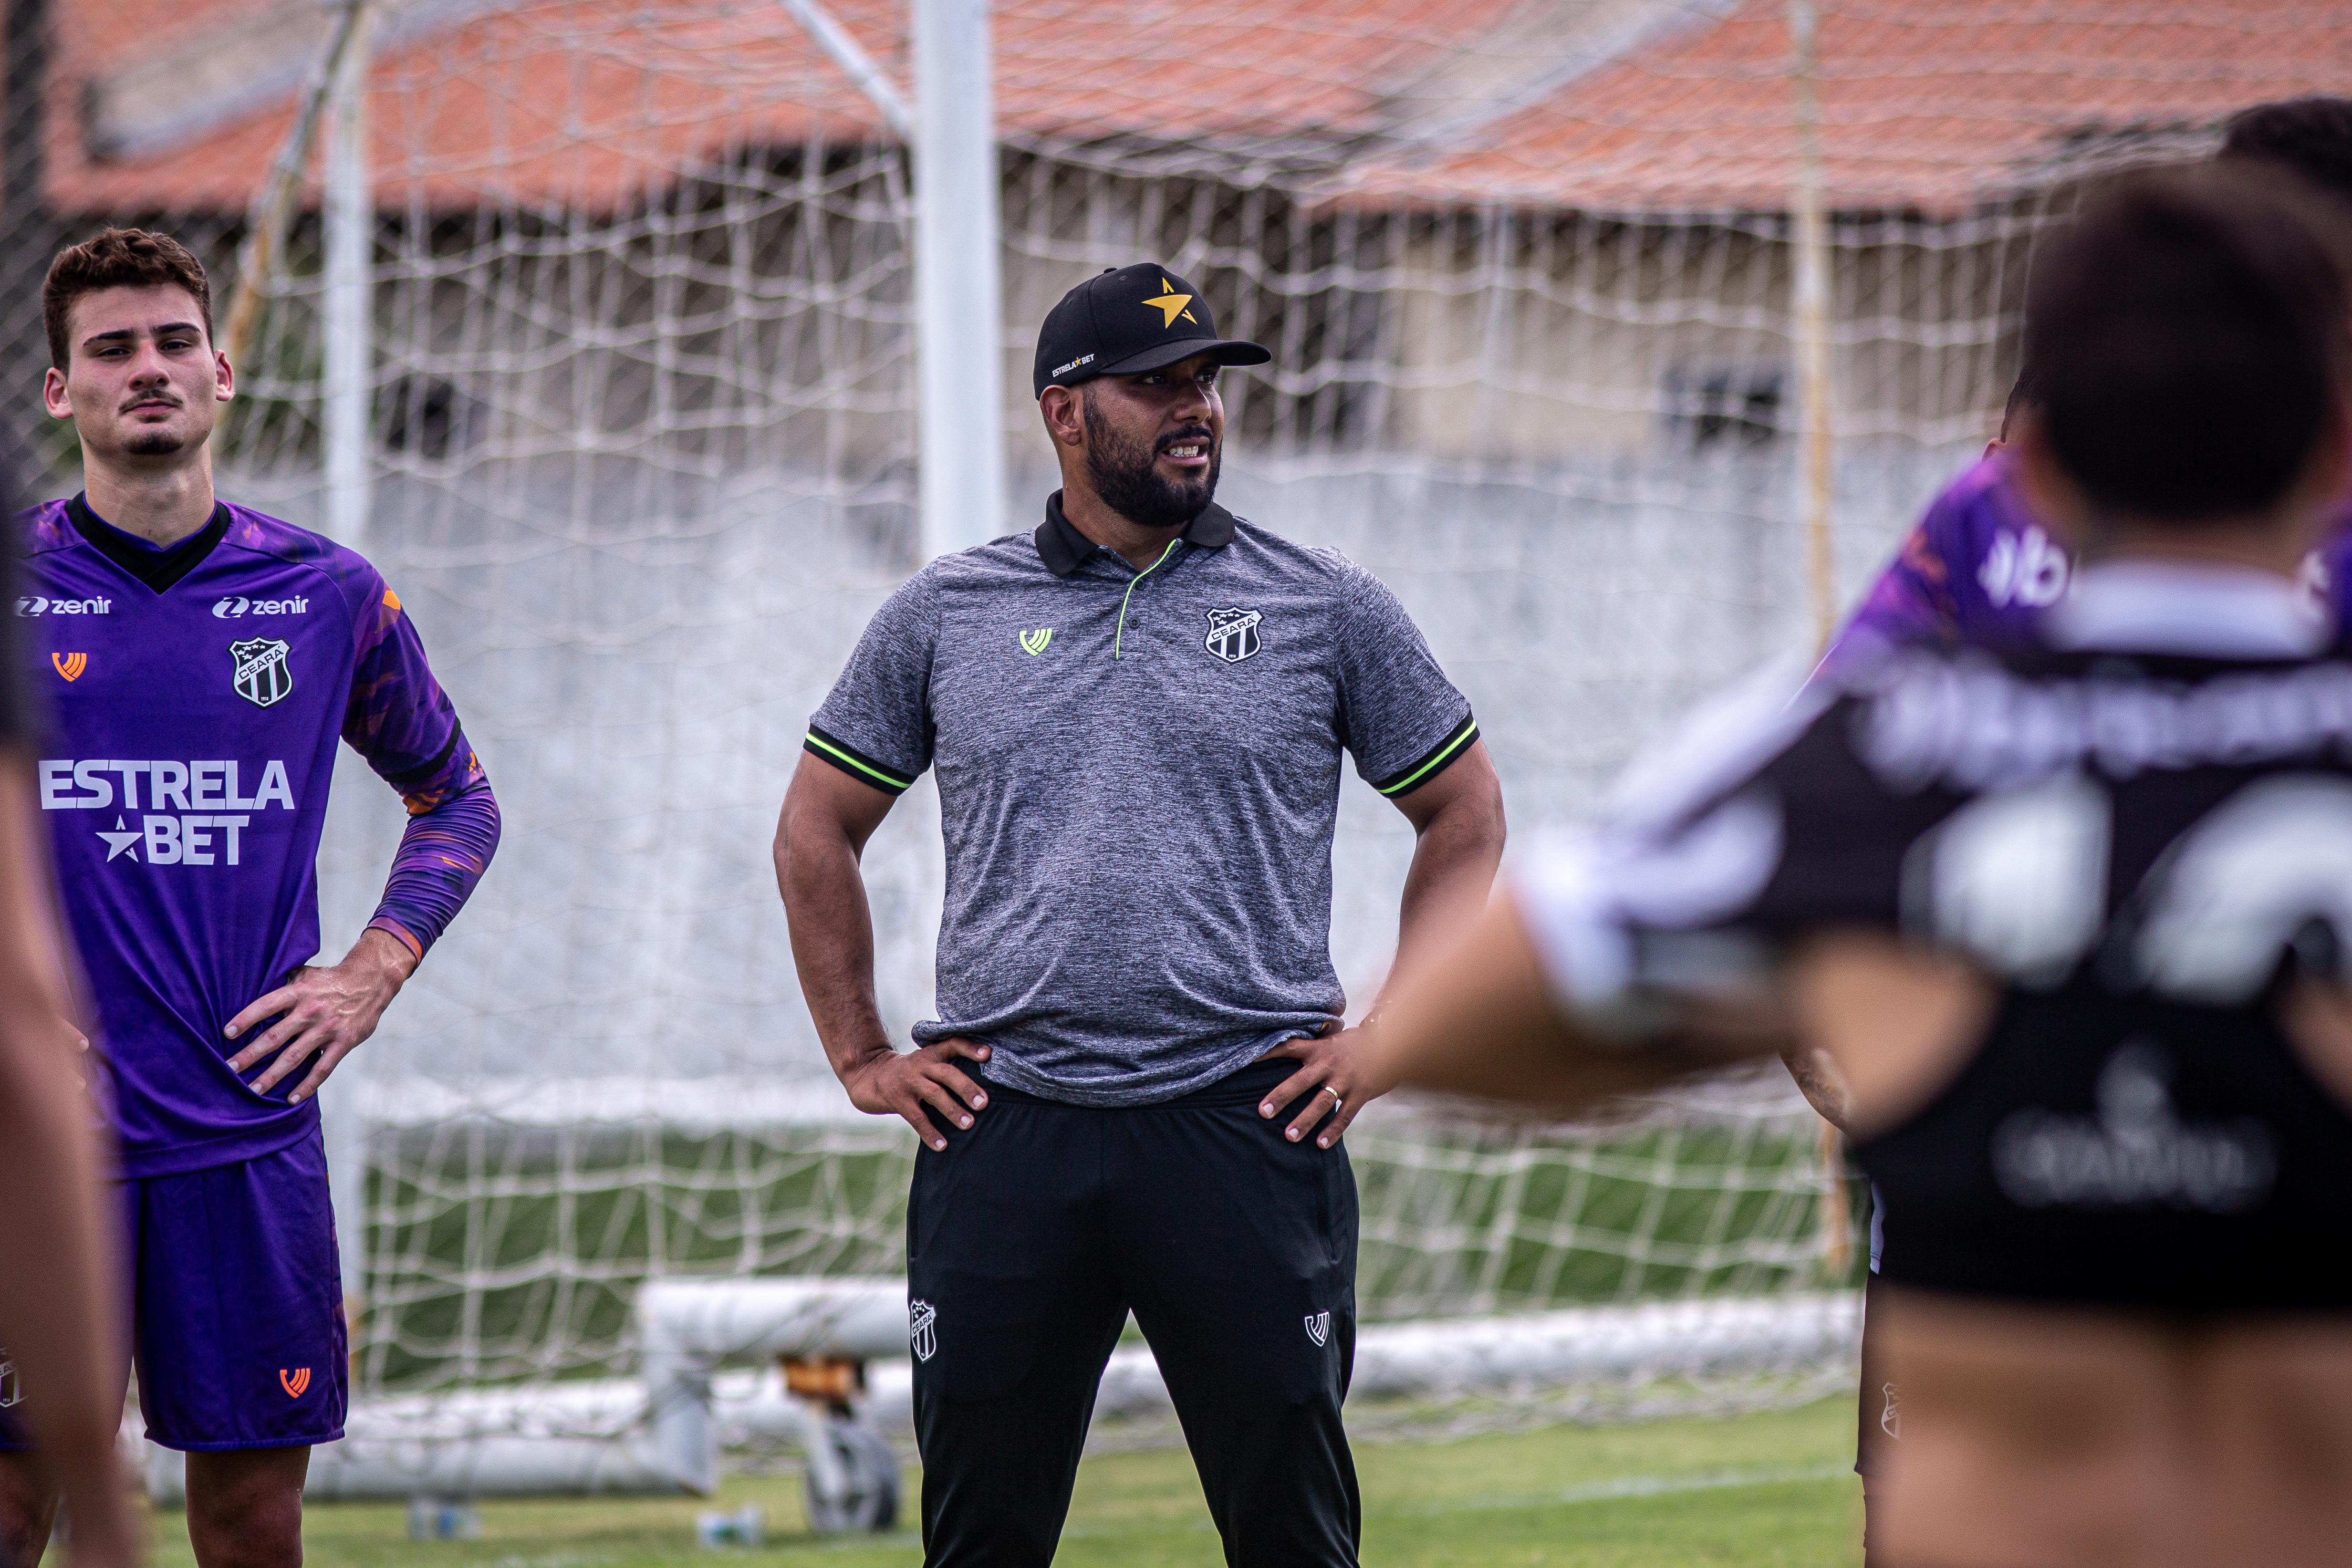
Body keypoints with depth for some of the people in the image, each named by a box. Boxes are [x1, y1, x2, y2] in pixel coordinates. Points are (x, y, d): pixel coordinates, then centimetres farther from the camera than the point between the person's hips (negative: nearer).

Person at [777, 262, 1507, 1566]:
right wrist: (860, 1057, 10)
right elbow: (816, 834, 18)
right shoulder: (944, 615, 9)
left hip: (1246, 1127, -1)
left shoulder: (1328, 609, 6)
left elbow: (1465, 816, 13)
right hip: (1001, 1135, 1)